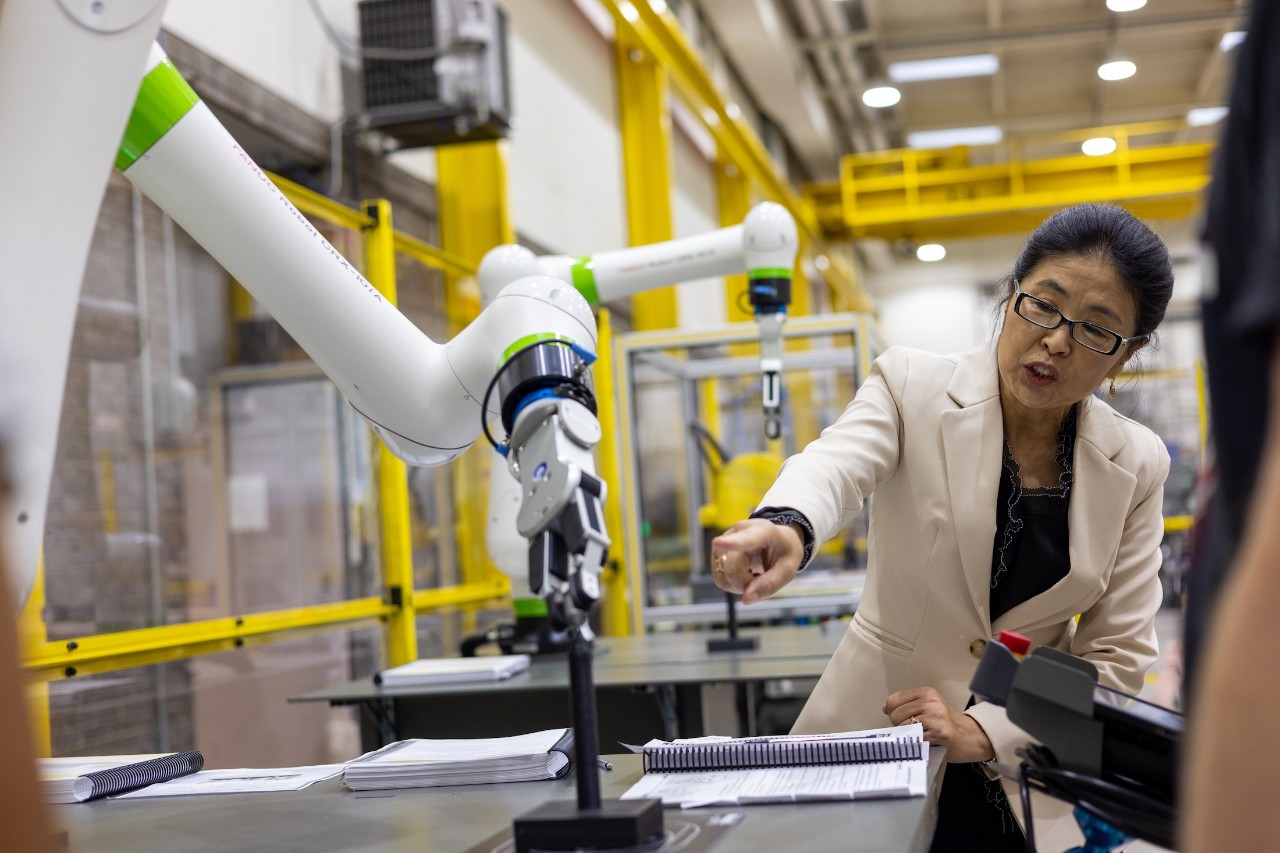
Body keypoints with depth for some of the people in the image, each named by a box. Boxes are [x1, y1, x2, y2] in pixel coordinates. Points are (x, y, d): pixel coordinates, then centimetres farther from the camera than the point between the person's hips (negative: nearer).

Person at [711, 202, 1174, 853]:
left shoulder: (1135, 468, -1)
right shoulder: (912, 386, -7)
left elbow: (1117, 655, -1)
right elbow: (834, 463, -28)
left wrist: (986, 730, -15)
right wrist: (785, 524, -51)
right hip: (873, 733, -1)